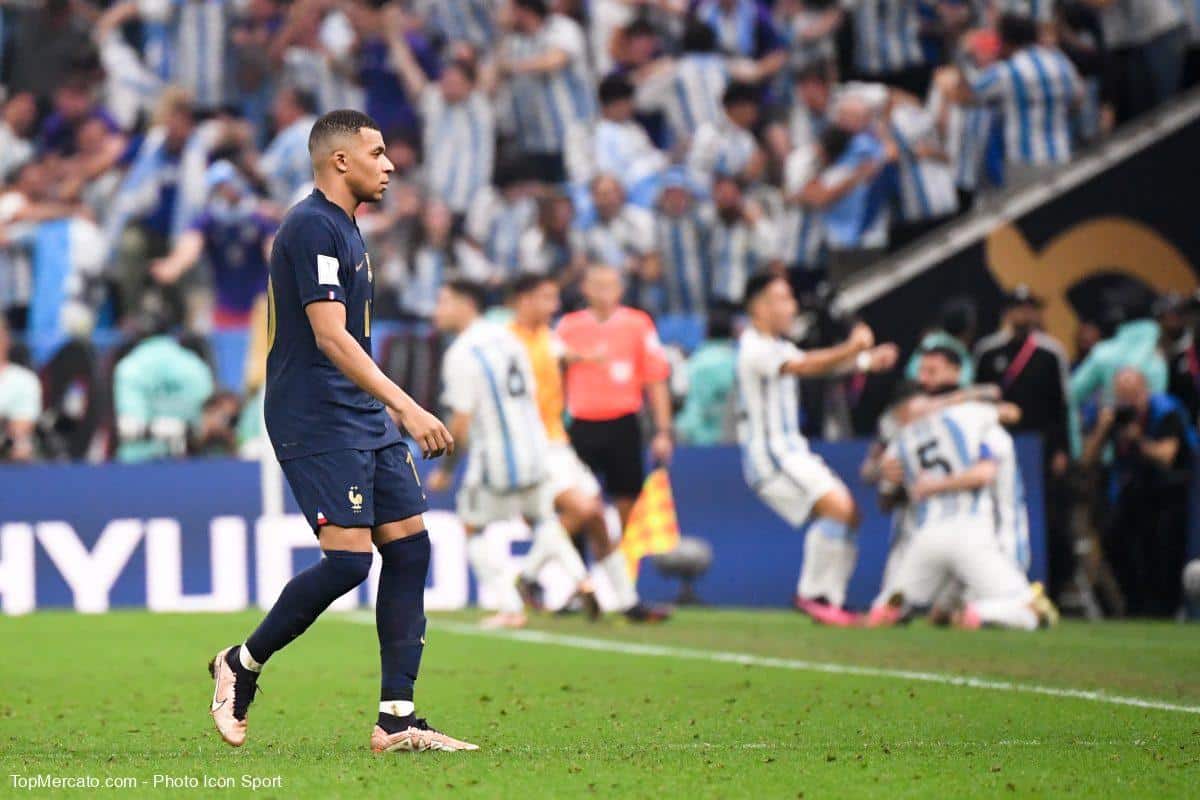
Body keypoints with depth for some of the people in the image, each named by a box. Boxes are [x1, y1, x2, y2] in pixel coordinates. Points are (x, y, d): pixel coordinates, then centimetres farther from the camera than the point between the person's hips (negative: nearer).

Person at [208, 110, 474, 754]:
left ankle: (396, 720, 1)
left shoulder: (342, 229, 19)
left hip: (361, 417, 10)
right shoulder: (313, 227, -13)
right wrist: (405, 407, -26)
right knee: (348, 557, -15)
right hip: (316, 418, -10)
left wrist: (396, 410, 27)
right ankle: (242, 664, 5)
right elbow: (330, 338, -21)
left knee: (409, 544, 1)